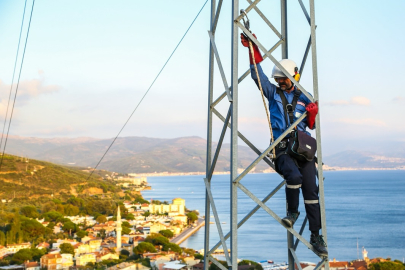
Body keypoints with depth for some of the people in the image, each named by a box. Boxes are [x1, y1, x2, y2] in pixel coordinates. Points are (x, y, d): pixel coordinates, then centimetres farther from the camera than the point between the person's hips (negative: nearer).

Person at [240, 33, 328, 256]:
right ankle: (292, 211, 0)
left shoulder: (304, 98, 14)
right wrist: (252, 50, -6)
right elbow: (258, 75, 2)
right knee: (294, 175, -30)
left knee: (311, 191, -2)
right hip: (282, 147, -2)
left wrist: (313, 113, -6)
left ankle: (315, 236, 8)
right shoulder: (273, 93, 13)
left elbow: (311, 126, 16)